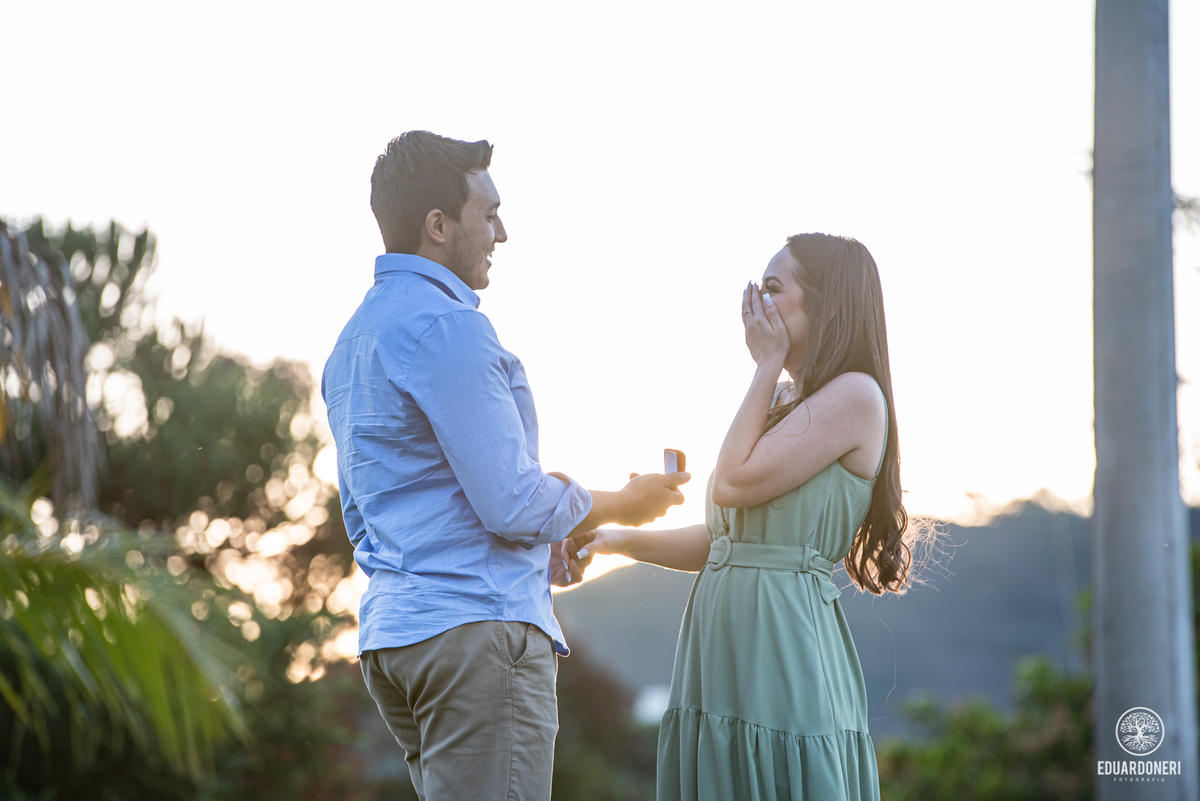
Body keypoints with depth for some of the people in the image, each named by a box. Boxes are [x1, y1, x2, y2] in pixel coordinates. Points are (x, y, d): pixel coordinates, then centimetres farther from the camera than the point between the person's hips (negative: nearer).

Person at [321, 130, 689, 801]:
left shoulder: (354, 339, 19)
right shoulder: (446, 325, -13)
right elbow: (511, 504, -17)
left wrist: (533, 547, 20)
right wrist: (619, 505, 2)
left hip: (389, 632, 10)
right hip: (477, 626, -10)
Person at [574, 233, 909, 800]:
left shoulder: (856, 395, -8)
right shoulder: (789, 405, 20)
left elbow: (734, 484, -15)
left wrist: (768, 364, -6)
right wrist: (621, 540, 11)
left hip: (782, 651, -9)